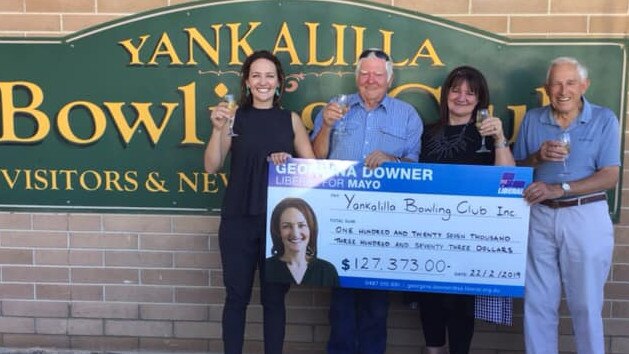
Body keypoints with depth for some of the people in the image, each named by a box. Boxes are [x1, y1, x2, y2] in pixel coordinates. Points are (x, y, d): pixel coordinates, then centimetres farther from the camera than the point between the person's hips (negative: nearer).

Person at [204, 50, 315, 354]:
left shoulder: (291, 120, 7)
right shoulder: (235, 118, 3)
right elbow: (212, 166, -2)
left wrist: (288, 160, -14)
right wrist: (217, 129, -14)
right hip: (238, 219, 0)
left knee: (274, 296, 9)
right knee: (237, 294, 6)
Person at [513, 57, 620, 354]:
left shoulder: (604, 119, -2)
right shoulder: (532, 119, 6)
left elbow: (609, 177, -8)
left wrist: (558, 189, -20)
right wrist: (538, 157, -13)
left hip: (585, 216, -2)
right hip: (539, 216, 2)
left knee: (585, 303, 8)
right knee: (537, 302, 9)